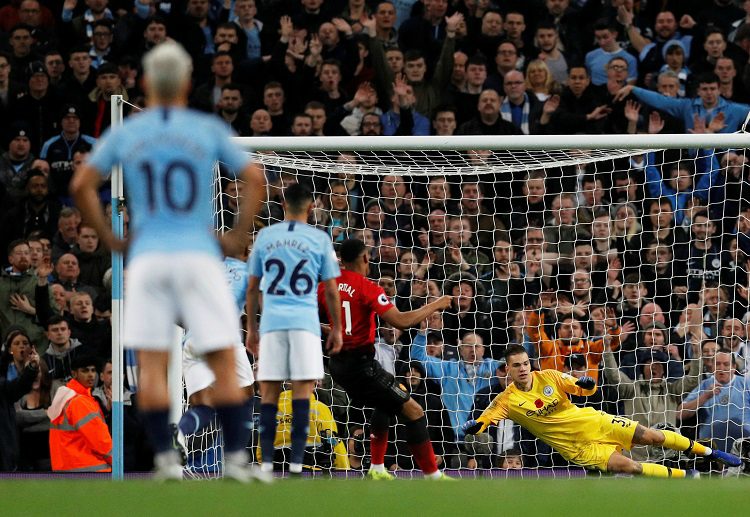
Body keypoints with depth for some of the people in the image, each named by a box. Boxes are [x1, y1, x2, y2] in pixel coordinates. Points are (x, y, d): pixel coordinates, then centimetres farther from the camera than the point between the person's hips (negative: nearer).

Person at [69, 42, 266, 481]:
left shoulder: (125, 135, 8)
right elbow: (256, 180, 0)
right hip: (199, 256, -1)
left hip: (147, 259, 1)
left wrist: (110, 239, 10)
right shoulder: (210, 130, 4)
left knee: (152, 365, 3)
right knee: (224, 362, 1)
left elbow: (81, 186, 3)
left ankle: (165, 458, -5)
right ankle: (236, 457, -6)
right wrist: (240, 236, 8)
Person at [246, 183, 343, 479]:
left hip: (271, 322, 2)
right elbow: (331, 291, 5)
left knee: (269, 392, 4)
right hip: (305, 322, -2)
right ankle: (296, 463, -10)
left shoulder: (264, 236, 10)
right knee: (303, 390, -3)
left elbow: (252, 289, 13)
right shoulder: (320, 239, 4)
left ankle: (266, 463, 0)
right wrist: (337, 329, 15)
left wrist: (251, 329, 20)